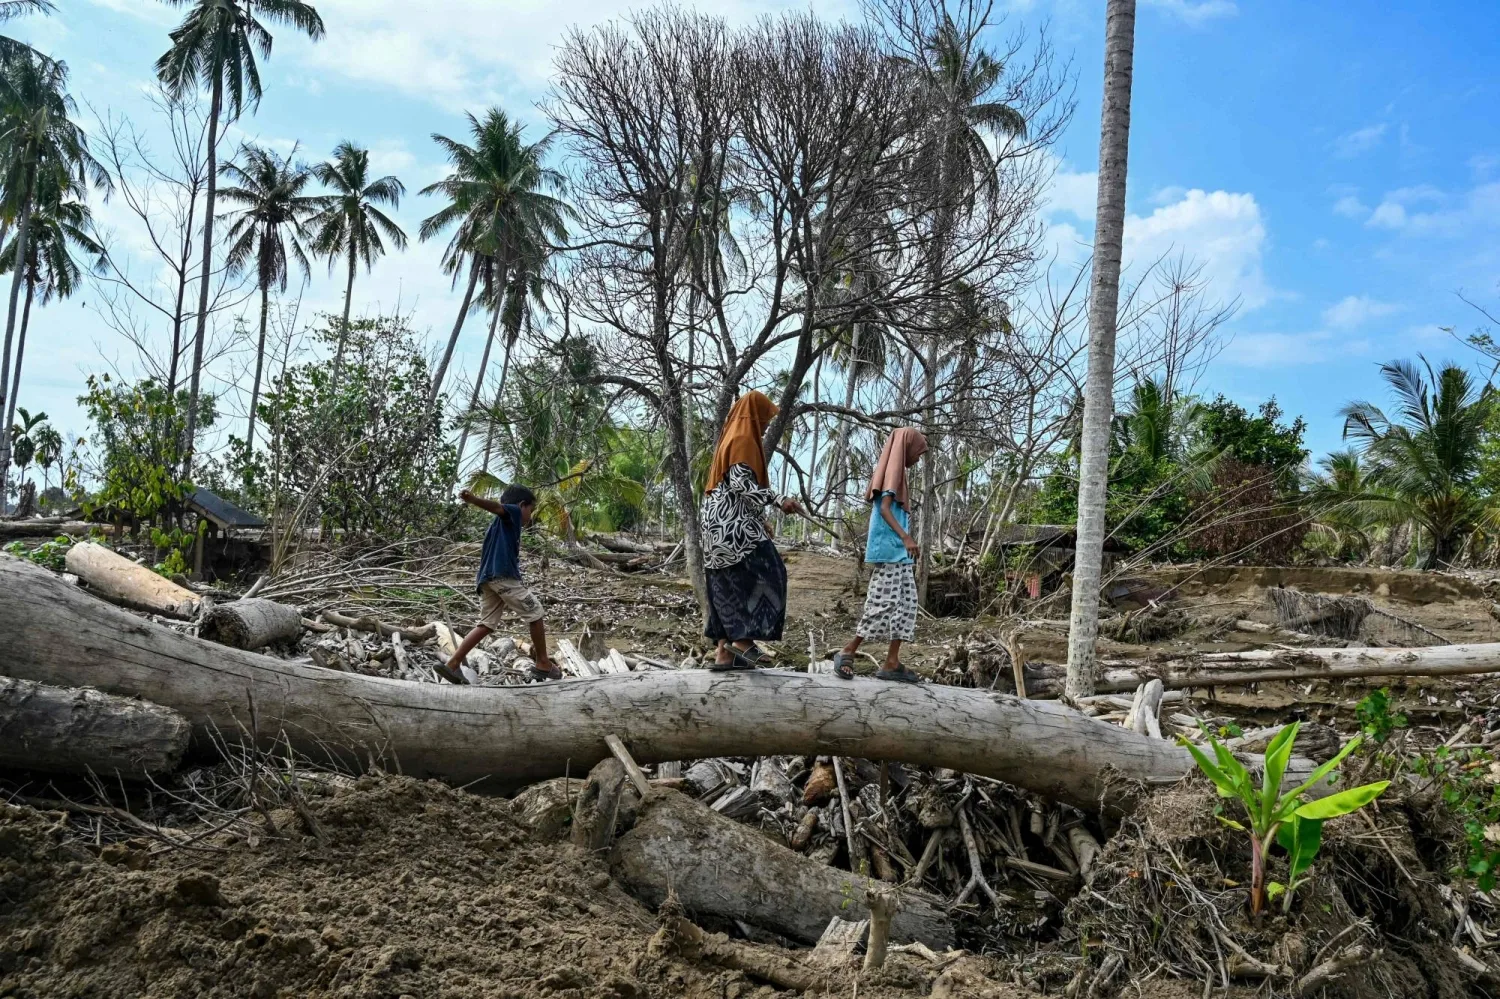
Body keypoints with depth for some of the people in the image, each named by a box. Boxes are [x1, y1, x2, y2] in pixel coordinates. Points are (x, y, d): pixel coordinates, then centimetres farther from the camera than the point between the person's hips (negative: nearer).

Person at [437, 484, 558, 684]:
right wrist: (472, 499, -36)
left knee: (487, 624, 10)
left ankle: (452, 665, 0)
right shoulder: (512, 513, 4)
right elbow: (496, 506, -17)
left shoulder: (498, 525, 31)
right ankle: (543, 664, 8)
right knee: (535, 612, 2)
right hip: (503, 575, -9)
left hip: (487, 578, 9)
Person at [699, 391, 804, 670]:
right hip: (734, 522, -10)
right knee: (765, 575, -11)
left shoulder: (732, 438, 22)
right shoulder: (743, 439, -8)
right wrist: (779, 501, -23)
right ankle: (743, 640, -15)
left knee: (729, 586, 7)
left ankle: (724, 652, 6)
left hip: (724, 522, 10)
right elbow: (742, 483, -19)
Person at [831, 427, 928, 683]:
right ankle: (847, 652, -5)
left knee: (905, 603, 4)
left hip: (899, 552, 10)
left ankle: (892, 664, 2)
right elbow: (884, 508, -17)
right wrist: (906, 537, -27)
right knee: (884, 602, -11)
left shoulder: (895, 471, 22)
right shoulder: (893, 469, -6)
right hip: (890, 550, -10)